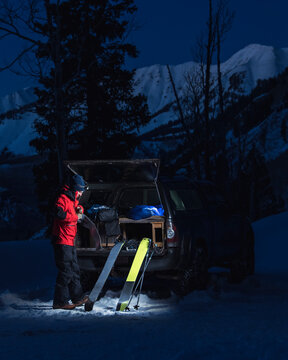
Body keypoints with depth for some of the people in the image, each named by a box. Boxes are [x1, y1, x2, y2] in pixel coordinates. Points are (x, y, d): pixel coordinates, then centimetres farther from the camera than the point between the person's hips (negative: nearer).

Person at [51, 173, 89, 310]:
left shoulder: (72, 199, 17)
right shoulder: (63, 198, -13)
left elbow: (76, 207, 37)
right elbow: (58, 213, -31)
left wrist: (79, 209, 12)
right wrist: (75, 216, -21)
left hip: (70, 241, 10)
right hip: (62, 241, -10)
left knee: (74, 269, 16)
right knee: (66, 271, -10)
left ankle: (78, 298, 25)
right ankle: (60, 301, -7)